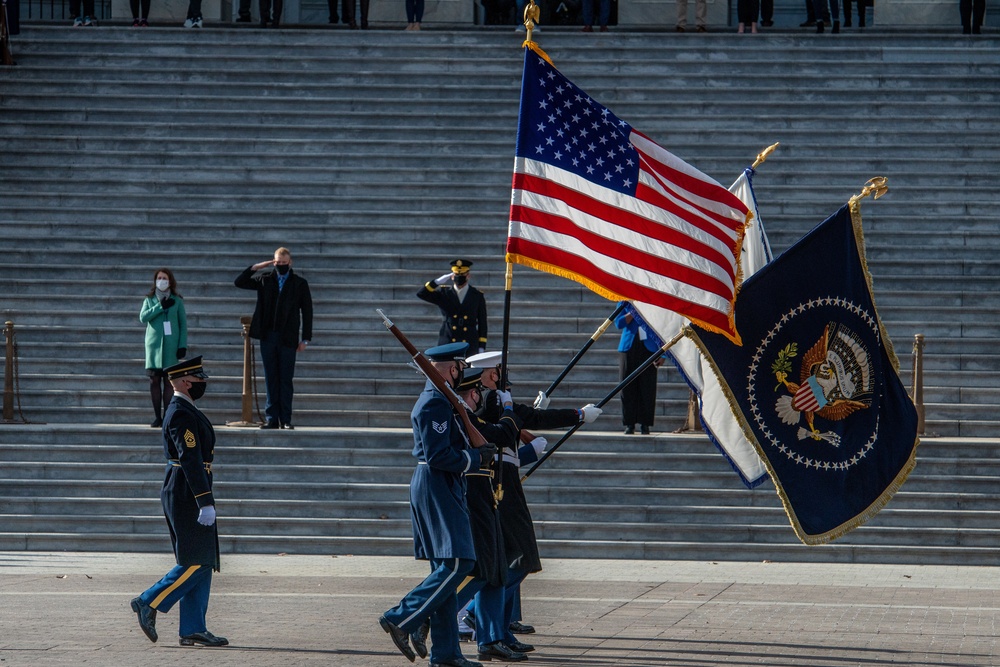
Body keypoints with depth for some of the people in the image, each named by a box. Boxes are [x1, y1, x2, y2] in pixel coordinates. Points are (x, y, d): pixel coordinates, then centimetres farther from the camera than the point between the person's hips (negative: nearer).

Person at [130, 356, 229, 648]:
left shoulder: (185, 411, 18)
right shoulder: (182, 415, -15)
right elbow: (191, 461, -22)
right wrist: (205, 503, -26)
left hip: (186, 497, 10)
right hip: (188, 496, -10)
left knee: (202, 564, 7)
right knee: (196, 563, -10)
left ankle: (193, 630, 6)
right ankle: (149, 603, -3)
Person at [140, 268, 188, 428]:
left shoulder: (177, 301, 7)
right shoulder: (149, 300, 11)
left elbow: (183, 323, 5)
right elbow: (143, 317, -5)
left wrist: (183, 345, -3)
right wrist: (160, 307, -12)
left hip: (171, 346, -1)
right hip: (154, 343, 1)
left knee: (169, 381, -5)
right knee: (154, 380, -2)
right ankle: (157, 417, 1)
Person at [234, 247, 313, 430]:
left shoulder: (299, 283, 4)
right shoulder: (265, 279, 9)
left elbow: (307, 311, 4)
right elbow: (240, 282, 9)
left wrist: (305, 339, -1)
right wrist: (255, 268, -4)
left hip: (288, 338, -2)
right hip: (268, 337, 2)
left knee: (285, 380, -1)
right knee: (271, 379, 4)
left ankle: (285, 420, 2)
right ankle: (272, 419, 5)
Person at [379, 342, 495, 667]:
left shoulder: (437, 399, 18)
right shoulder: (436, 402, -16)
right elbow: (438, 457, -22)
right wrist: (476, 457, -12)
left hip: (440, 490, 11)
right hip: (438, 490, -11)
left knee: (446, 568, 9)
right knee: (456, 564, -14)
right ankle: (402, 620, -12)